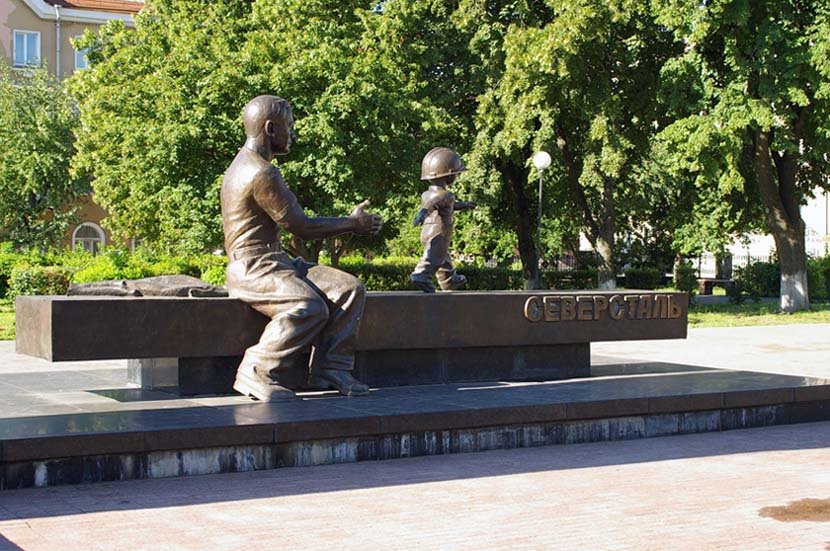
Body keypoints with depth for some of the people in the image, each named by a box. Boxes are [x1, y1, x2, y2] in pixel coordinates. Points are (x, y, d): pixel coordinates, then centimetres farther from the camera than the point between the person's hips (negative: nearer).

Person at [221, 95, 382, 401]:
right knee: (310, 307, -34)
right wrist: (353, 223, -1)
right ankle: (256, 373, -21)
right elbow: (302, 228, -14)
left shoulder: (250, 166, 18)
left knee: (349, 287, -5)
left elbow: (295, 223, 20)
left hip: (276, 261, 10)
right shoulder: (261, 173, -16)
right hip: (252, 269, -10)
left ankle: (331, 370, -7)